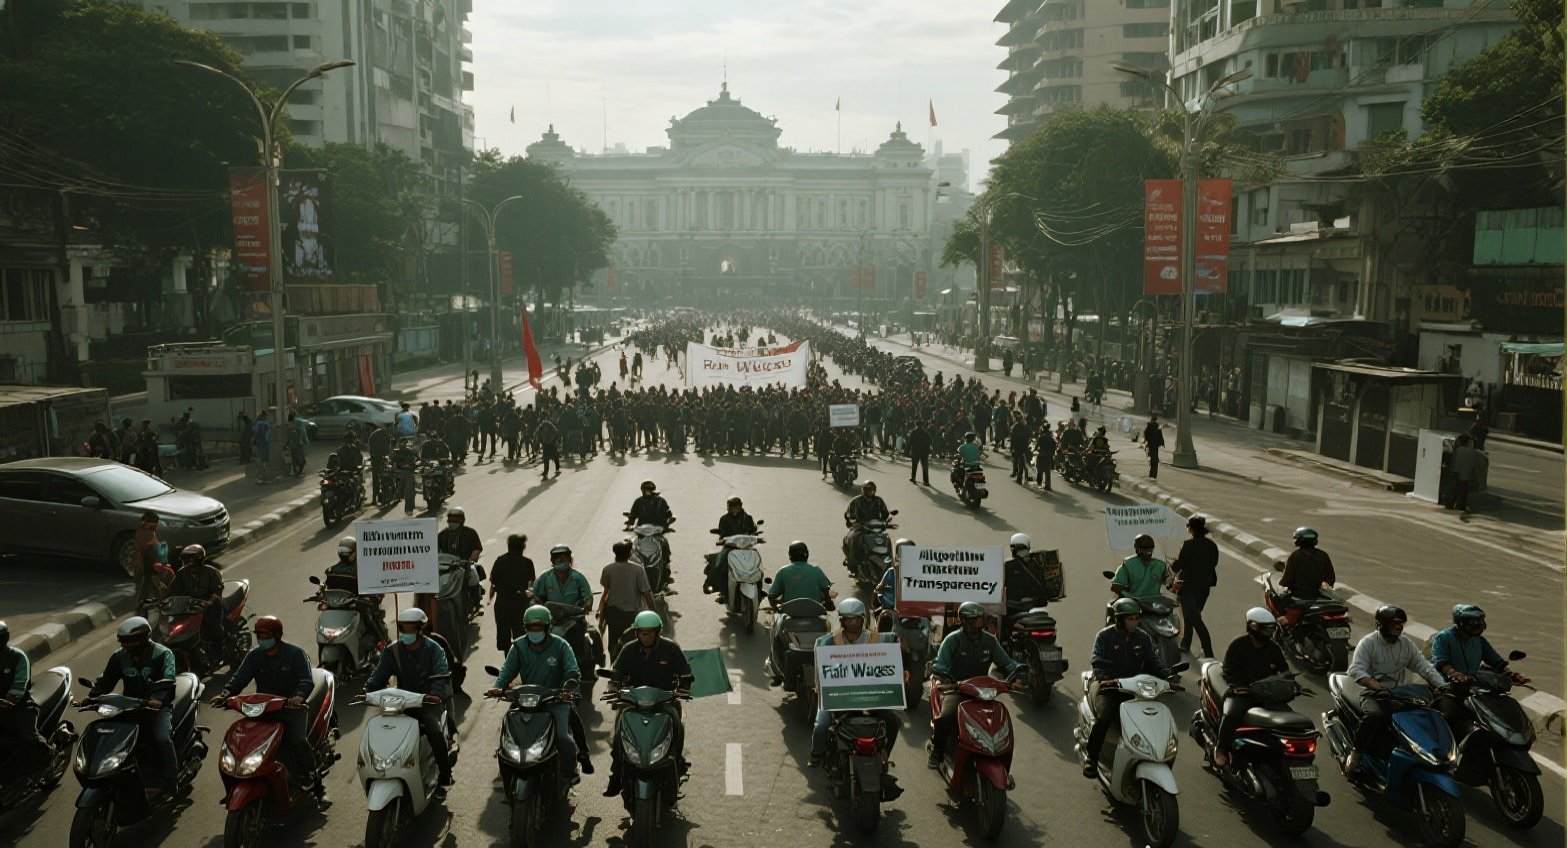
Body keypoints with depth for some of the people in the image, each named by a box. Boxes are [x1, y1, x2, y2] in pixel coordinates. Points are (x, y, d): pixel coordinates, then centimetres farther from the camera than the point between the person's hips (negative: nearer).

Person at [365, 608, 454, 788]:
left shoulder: (434, 650, -3)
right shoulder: (392, 651, 8)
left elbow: (441, 675, -15)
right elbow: (379, 675, 1)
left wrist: (436, 694, -35)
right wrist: (368, 691, -20)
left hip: (428, 701, -4)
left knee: (434, 731, -28)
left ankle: (445, 778, -14)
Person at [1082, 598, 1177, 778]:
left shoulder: (1143, 638, 9)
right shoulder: (1105, 636, -3)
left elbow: (1155, 661, 6)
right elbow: (1098, 662, -11)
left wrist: (1168, 676, -13)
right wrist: (1105, 679, -30)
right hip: (1107, 685, -4)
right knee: (1104, 717, -29)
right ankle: (1090, 757, -14)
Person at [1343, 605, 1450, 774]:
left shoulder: (1406, 643, 11)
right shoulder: (1368, 642, -8)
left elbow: (1424, 666, 6)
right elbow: (1356, 670, -19)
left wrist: (1443, 686, -11)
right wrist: (1379, 688, -33)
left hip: (1398, 693, 5)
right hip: (1372, 693, -5)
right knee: (1375, 715, -37)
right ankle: (1355, 752, -19)